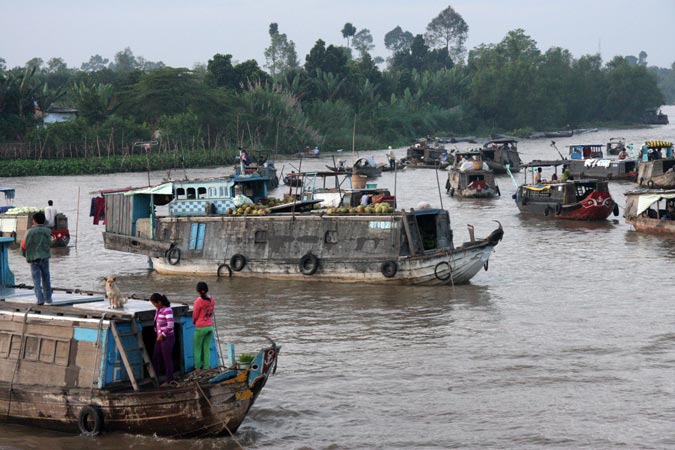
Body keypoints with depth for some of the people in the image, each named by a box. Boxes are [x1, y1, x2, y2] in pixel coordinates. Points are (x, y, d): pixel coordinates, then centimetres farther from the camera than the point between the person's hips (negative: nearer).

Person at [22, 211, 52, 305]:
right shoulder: (47, 231, -2)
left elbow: (24, 246, -3)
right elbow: (49, 244, 1)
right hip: (44, 258, 2)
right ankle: (48, 298, 22)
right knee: (46, 279, 16)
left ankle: (40, 299, -10)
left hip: (33, 258, -2)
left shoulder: (30, 231, -8)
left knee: (37, 280, 1)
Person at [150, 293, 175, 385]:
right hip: (160, 338, 9)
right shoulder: (158, 309, 5)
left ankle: (169, 380, 17)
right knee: (155, 358, 15)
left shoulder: (167, 310, -21)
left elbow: (170, 325, -26)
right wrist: (156, 328, 8)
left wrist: (162, 335, -17)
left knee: (167, 359, 4)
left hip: (167, 338, -9)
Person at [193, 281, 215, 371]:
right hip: (210, 326, 5)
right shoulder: (211, 299, 0)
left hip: (201, 327, -5)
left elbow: (195, 316, -7)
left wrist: (193, 321, 13)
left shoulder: (198, 301, -16)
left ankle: (198, 367, 8)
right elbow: (211, 312, 4)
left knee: (197, 348, 7)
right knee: (207, 348, 10)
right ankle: (206, 367, 11)